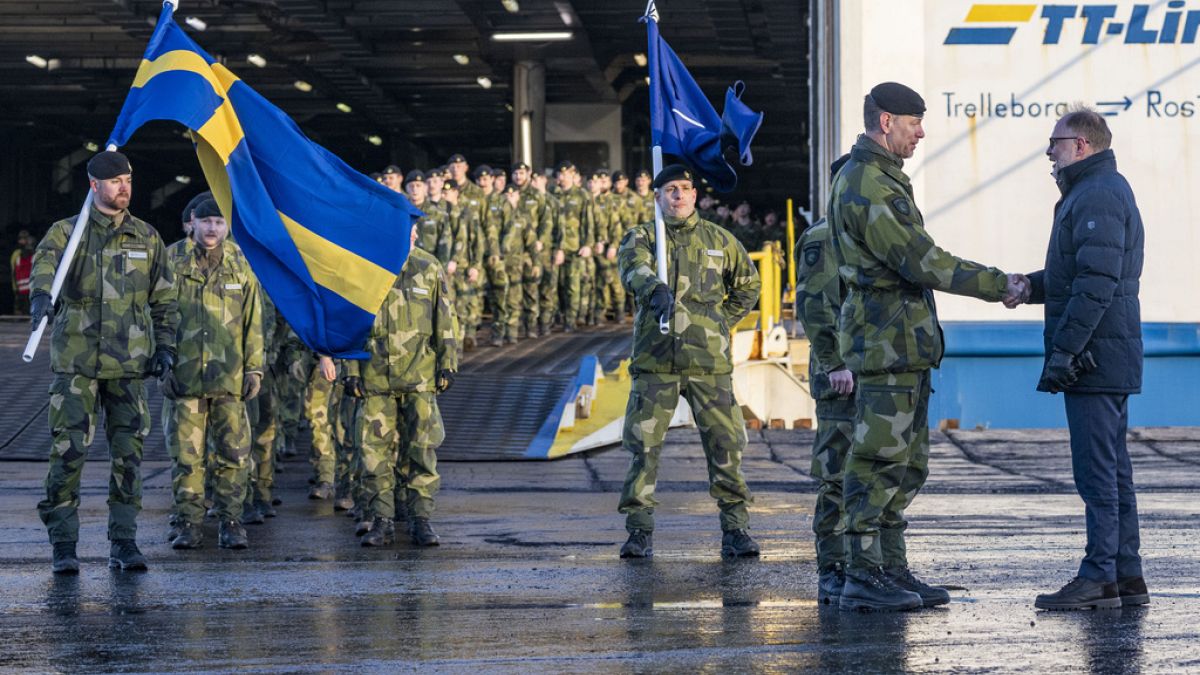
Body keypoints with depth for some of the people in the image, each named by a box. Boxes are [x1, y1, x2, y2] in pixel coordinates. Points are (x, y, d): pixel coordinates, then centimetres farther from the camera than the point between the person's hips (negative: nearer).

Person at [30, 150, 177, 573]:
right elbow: (46, 264, -20)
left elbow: (164, 298, 16)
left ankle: (123, 543, 10)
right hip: (75, 362, -3)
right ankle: (64, 546, 0)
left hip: (128, 364, 3)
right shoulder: (66, 232, 1)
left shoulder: (147, 238, 11)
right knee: (68, 451, -6)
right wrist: (41, 296, -42)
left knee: (128, 453, 3)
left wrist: (165, 346, 5)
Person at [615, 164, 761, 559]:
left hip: (708, 361, 1)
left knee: (725, 444, -3)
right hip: (654, 359, -1)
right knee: (643, 446, -2)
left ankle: (735, 529, 3)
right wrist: (656, 288, -41)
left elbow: (747, 285, 26)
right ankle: (639, 532, 6)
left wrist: (722, 323, 14)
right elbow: (633, 268, -19)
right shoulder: (642, 238, 5)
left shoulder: (719, 241, 12)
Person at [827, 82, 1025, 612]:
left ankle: (892, 571, 16)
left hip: (906, 345, 11)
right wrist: (999, 285, -14)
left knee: (906, 464, 12)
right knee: (879, 461, -8)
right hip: (888, 343, -11)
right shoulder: (867, 188, -17)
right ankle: (863, 578, -5)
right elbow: (923, 263, -20)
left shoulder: (881, 179, 18)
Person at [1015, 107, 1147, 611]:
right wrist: (1032, 286, 9)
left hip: (1095, 356, -11)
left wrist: (1063, 351, -23)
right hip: (1110, 359, 11)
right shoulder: (1101, 191, 20)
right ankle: (1126, 575, 15)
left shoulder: (1098, 196, -15)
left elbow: (1096, 283, -22)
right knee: (1112, 468, 12)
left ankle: (1099, 577, -7)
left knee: (1095, 469, -8)